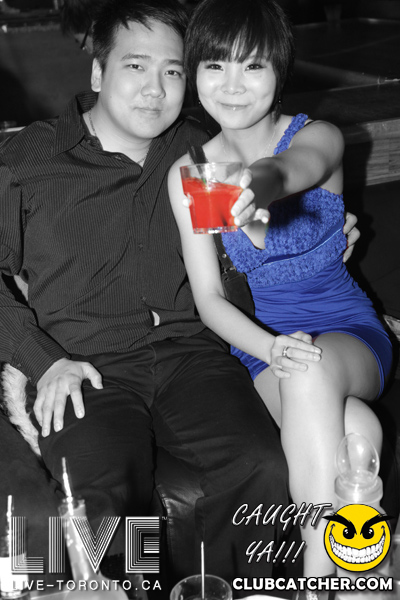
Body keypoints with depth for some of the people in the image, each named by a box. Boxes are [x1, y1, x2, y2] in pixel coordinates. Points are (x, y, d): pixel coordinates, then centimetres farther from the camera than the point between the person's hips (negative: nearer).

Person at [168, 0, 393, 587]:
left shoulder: (319, 138, -8)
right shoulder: (188, 174, -2)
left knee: (311, 372, -39)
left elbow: (284, 171, -36)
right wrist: (270, 348, -25)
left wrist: (247, 187, -62)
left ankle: (316, 577, -28)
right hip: (263, 342, 1)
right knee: (354, 431, -34)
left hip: (348, 331, -1)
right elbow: (208, 299, -4)